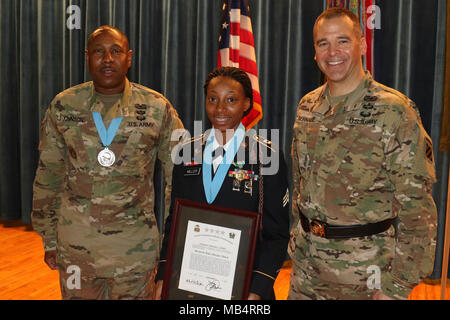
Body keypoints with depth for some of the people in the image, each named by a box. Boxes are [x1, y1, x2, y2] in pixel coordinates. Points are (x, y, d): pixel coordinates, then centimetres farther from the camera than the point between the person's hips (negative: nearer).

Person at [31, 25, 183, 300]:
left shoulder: (158, 108, -3)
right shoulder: (64, 106, 2)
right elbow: (47, 177, 8)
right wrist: (49, 240, 9)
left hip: (135, 248, -1)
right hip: (75, 246, 2)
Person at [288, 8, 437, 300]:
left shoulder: (395, 111, -14)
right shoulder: (307, 107, 4)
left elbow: (417, 208, -14)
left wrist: (396, 288, -15)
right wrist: (297, 238, 11)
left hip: (365, 269, -5)